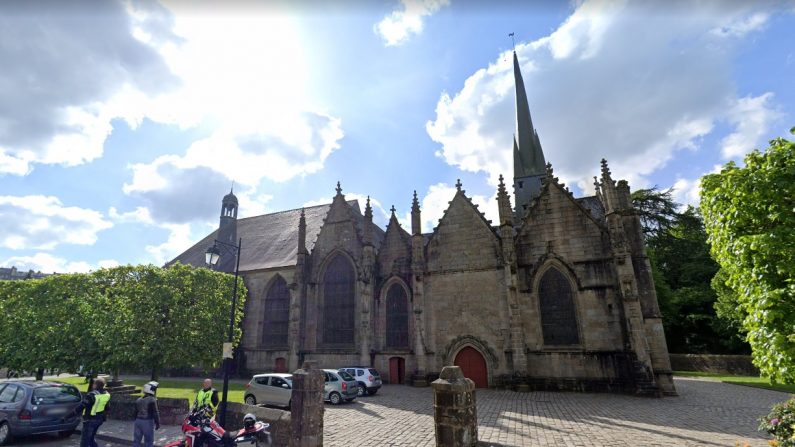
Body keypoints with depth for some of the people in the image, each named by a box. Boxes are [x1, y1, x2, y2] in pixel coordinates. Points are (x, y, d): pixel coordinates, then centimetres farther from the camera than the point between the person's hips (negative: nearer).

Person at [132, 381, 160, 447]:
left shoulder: (138, 400, 8)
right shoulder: (152, 400, -15)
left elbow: (136, 412, 17)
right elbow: (155, 413, -15)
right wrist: (157, 424, -7)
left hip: (138, 421, 7)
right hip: (148, 422, -7)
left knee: (136, 440, 15)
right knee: (148, 441, 3)